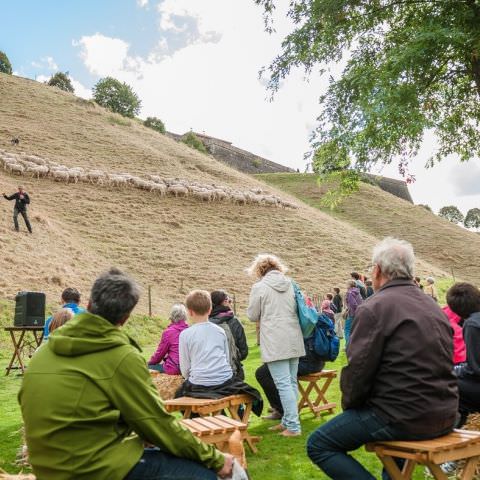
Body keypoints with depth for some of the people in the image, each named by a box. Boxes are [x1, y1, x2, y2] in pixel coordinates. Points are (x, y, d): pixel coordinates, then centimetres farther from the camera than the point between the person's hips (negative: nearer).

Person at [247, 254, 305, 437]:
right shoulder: (290, 284, 9)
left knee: (283, 384, -4)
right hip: (294, 339, 6)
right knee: (291, 381, 13)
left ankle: (293, 426, -3)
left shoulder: (259, 287, -6)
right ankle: (287, 421, 23)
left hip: (275, 342, -6)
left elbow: (252, 315, 1)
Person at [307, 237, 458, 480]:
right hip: (445, 416, 8)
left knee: (318, 445, 2)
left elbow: (358, 370, -14)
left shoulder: (374, 308, -14)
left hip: (405, 417, -8)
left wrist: (349, 406, 4)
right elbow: (439, 366, 17)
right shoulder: (434, 307, 10)